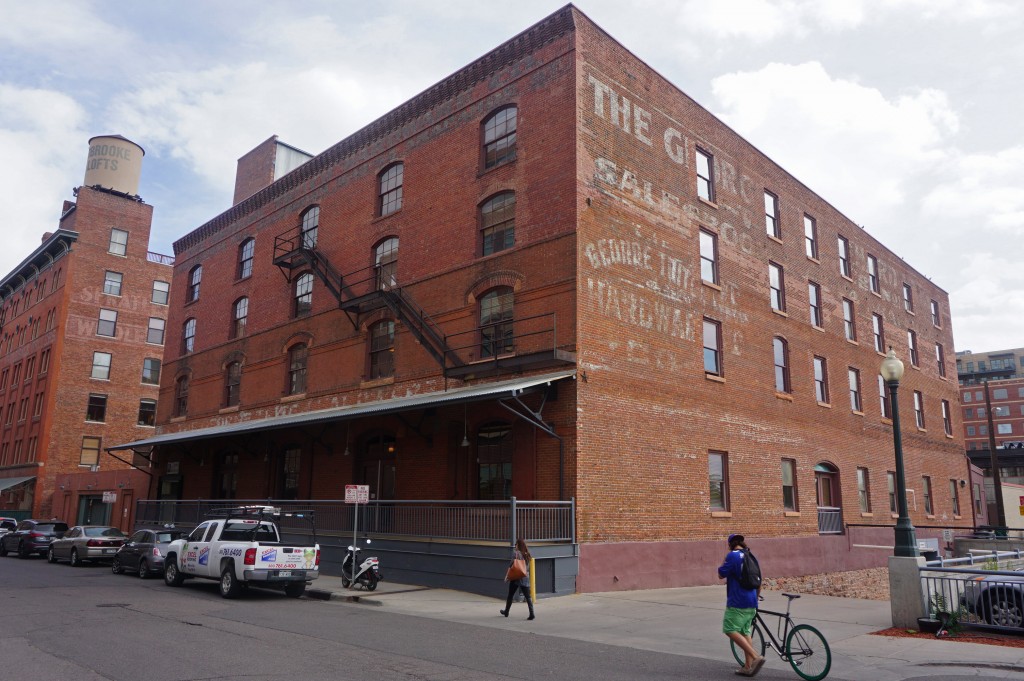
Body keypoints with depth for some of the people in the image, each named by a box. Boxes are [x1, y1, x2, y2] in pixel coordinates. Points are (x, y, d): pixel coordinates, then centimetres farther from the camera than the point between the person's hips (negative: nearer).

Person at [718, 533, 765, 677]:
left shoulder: (732, 555, -12)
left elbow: (721, 575, -9)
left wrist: (724, 560, 4)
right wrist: (756, 597, 35)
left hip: (737, 602, -8)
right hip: (751, 602, 8)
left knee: (730, 630, -4)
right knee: (745, 632, 15)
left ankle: (756, 657, -14)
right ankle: (748, 667, 14)